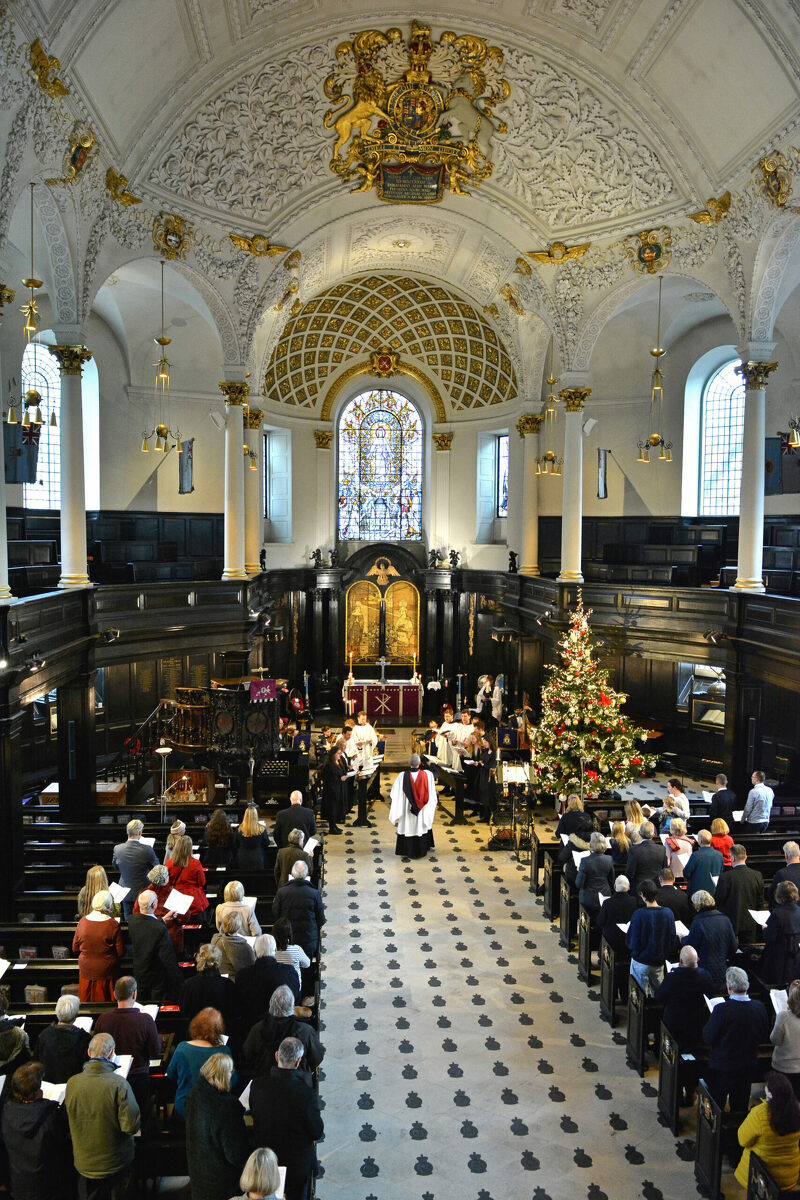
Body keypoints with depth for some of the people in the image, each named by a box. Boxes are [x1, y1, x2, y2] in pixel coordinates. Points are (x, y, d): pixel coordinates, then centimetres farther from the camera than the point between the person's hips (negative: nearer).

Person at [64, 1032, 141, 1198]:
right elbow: (131, 1126, -25)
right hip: (117, 1163, -3)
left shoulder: (72, 1083, -16)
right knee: (119, 1196, 20)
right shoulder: (119, 1084, -27)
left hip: (84, 1163, 3)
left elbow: (70, 1120, 2)